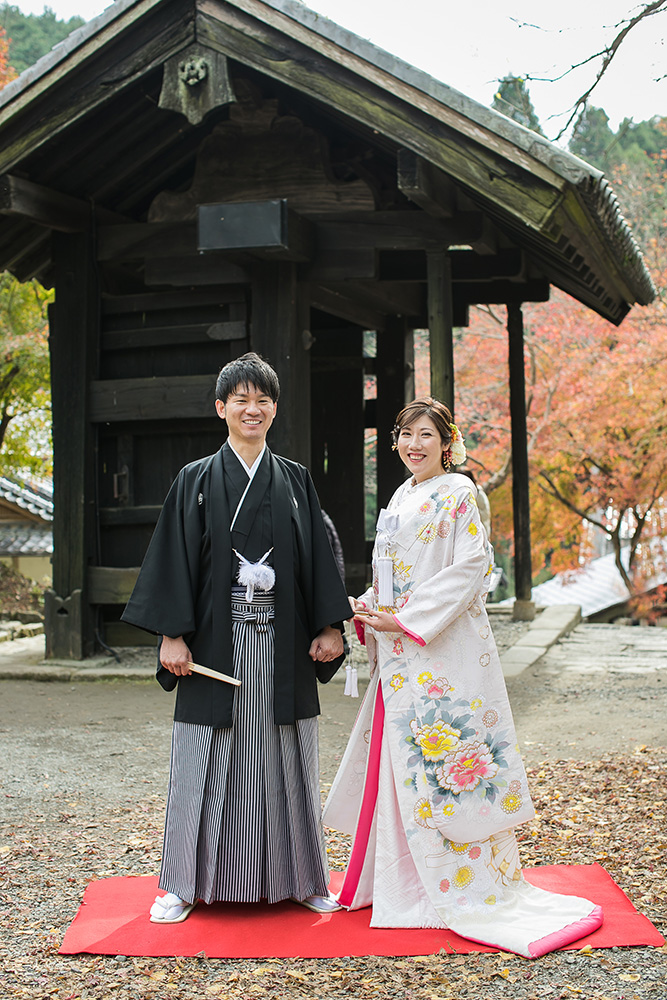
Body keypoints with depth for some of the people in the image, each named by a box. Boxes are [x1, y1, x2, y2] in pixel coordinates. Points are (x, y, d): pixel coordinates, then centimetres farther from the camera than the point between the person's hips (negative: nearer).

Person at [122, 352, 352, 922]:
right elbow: (176, 559, 0)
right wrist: (172, 635, -8)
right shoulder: (197, 480, 4)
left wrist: (329, 626, 1)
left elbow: (319, 556, 8)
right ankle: (186, 885, 14)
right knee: (207, 762, 2)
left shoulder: (296, 480, 9)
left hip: (282, 644, 2)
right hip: (217, 641, -1)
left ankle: (301, 878, 20)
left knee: (286, 757, 7)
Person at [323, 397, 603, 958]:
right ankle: (400, 879, 22)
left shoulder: (459, 494, -7)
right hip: (399, 657, 8)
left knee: (441, 760, -5)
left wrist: (406, 619, -17)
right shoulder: (401, 499, 17)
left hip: (443, 650, -8)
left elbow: (468, 571, -15)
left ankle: (473, 891, 6)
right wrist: (369, 606, 4)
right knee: (399, 759, 11)